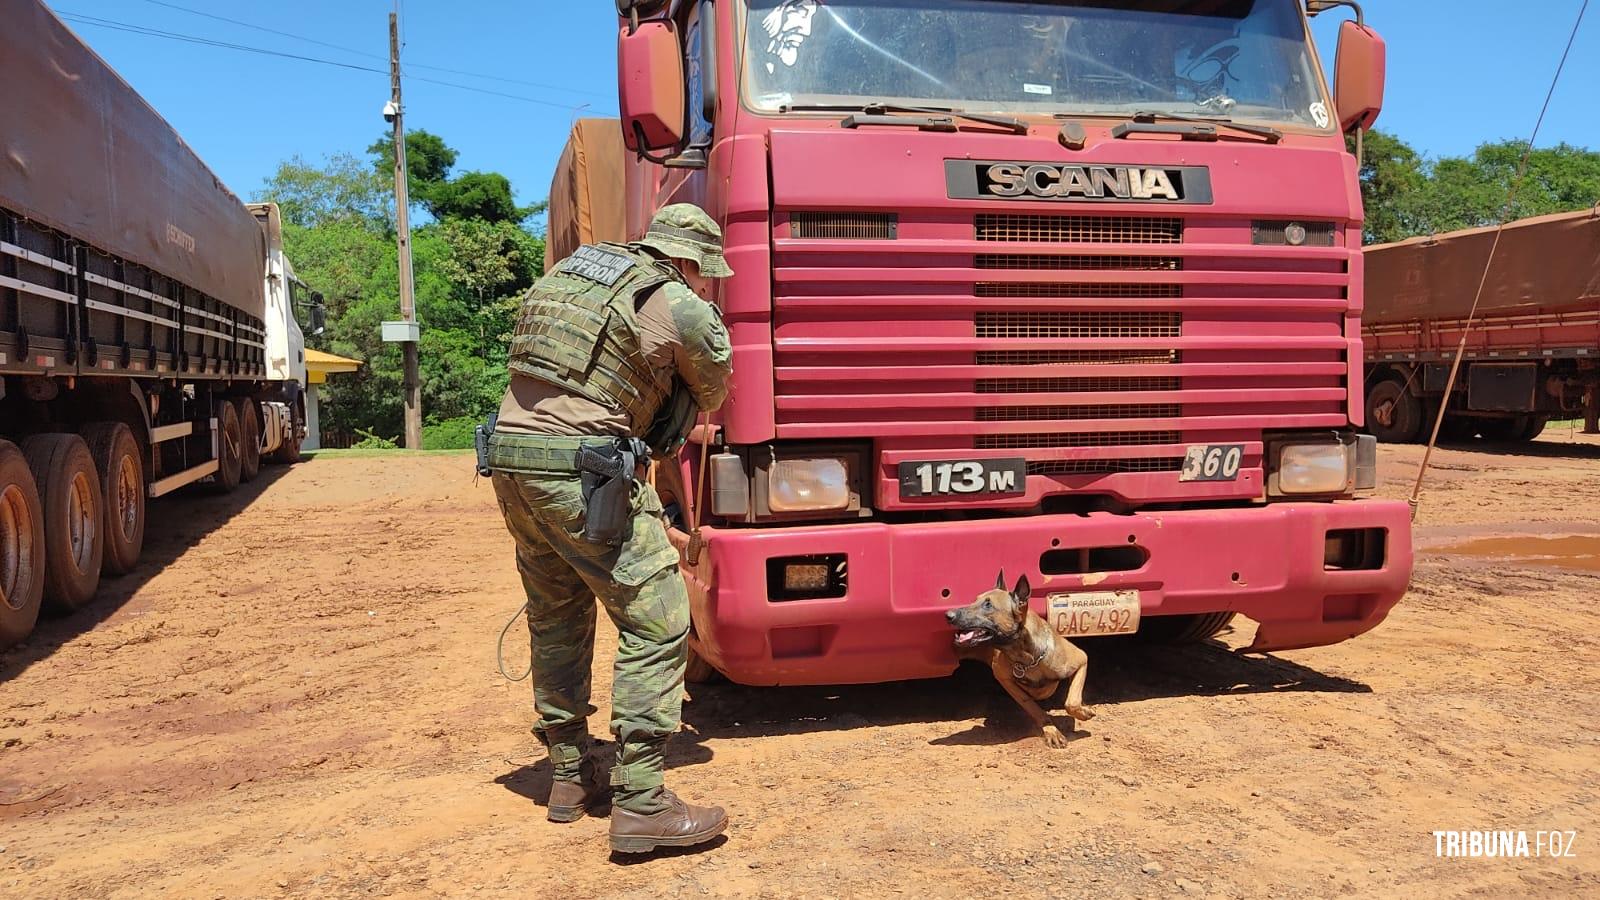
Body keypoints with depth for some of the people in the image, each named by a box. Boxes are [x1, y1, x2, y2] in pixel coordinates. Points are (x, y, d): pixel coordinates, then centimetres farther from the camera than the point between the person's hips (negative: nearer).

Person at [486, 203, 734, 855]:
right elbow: (712, 398, 12)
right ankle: (640, 804, -2)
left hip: (511, 455, 8)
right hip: (584, 473, -8)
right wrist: (674, 421, 34)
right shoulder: (687, 312, -2)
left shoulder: (566, 273, 18)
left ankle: (570, 777, 28)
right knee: (657, 626, -1)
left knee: (555, 622, 19)